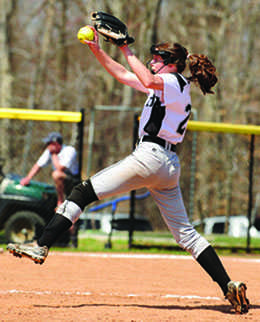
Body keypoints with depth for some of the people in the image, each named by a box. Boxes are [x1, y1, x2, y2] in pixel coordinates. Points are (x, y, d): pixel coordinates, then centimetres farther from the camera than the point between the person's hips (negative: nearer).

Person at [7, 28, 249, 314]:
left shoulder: (176, 82, -4)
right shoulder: (166, 86, 24)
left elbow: (148, 81, -28)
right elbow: (124, 75, 28)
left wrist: (126, 50, -20)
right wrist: (97, 51, 20)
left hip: (150, 156, -10)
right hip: (169, 165, 10)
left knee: (84, 191, -7)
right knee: (184, 231, 9)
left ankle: (41, 247, -13)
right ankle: (229, 287, 2)